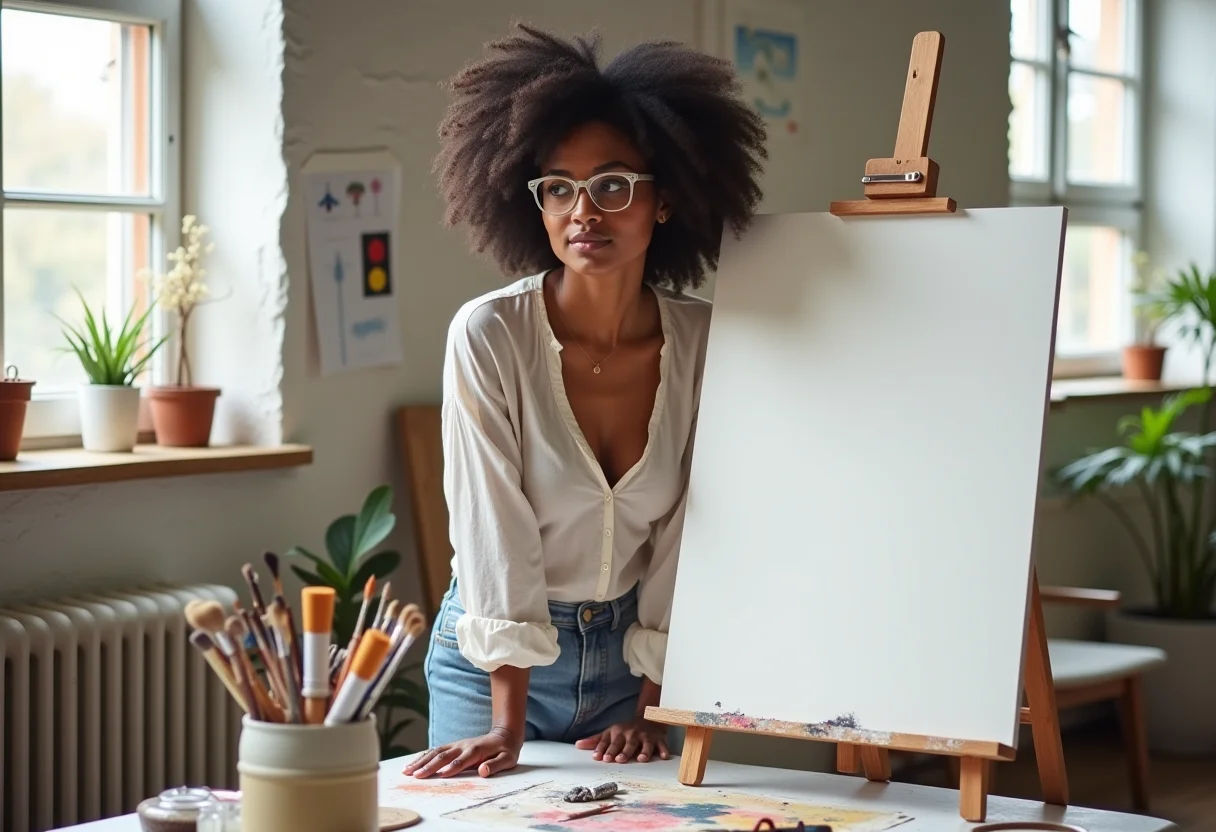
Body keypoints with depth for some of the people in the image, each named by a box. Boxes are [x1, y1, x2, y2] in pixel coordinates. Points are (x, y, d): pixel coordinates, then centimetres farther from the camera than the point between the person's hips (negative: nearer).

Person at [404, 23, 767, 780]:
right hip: (496, 662, -2)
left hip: (632, 651, 3)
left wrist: (648, 713, -6)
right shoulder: (489, 336, -19)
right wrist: (507, 729, -23)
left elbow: (682, 540, -5)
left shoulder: (703, 342, -10)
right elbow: (495, 533, -21)